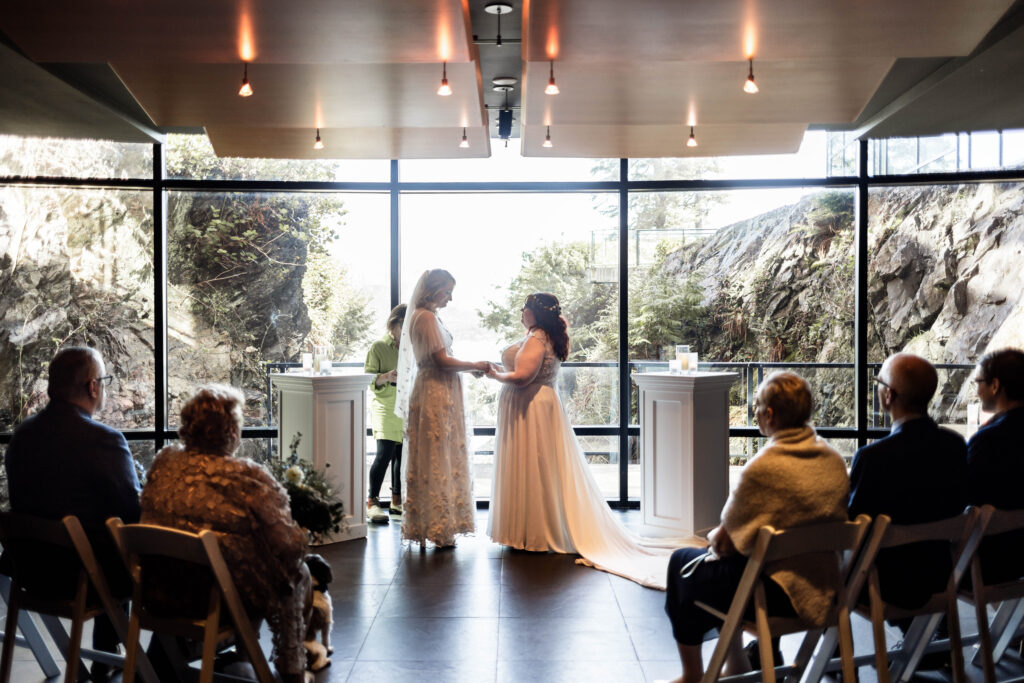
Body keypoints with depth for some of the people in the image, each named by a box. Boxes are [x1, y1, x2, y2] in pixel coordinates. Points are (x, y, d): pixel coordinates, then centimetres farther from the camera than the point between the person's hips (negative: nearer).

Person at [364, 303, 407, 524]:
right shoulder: (379, 346, -2)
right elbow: (368, 378, -6)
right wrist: (387, 377, -23)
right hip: (385, 408, -5)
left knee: (402, 455, 6)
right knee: (385, 453, -15)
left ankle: (397, 501, 19)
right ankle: (372, 502, -7)